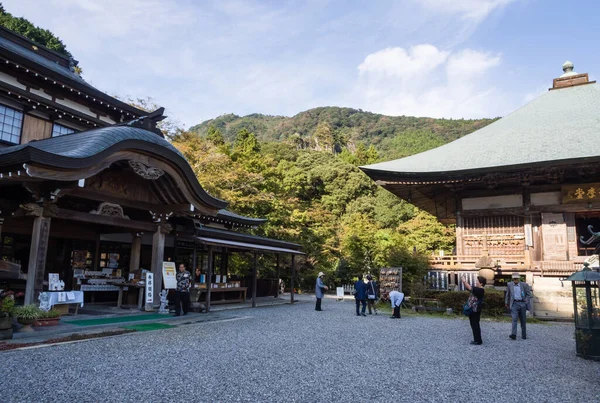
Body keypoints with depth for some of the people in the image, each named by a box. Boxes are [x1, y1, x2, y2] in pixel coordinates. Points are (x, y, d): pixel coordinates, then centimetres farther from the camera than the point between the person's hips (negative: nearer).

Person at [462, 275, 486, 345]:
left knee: (475, 325, -2)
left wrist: (464, 281, -16)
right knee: (473, 325, 16)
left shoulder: (480, 290, -18)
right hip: (472, 310, 10)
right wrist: (464, 281, 5)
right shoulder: (476, 289, 11)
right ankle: (476, 339, 25)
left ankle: (478, 341, 6)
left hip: (475, 311, -10)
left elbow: (470, 288, -23)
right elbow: (468, 288, 17)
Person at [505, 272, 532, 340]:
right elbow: (507, 295, 16)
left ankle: (524, 335, 20)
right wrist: (506, 303, 15)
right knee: (514, 319, -14)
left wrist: (526, 301, -4)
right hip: (514, 304, -1)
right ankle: (513, 334, -23)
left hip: (522, 304, 1)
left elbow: (529, 294, 7)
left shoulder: (524, 285, 2)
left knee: (523, 320, 8)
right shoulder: (509, 285, 6)